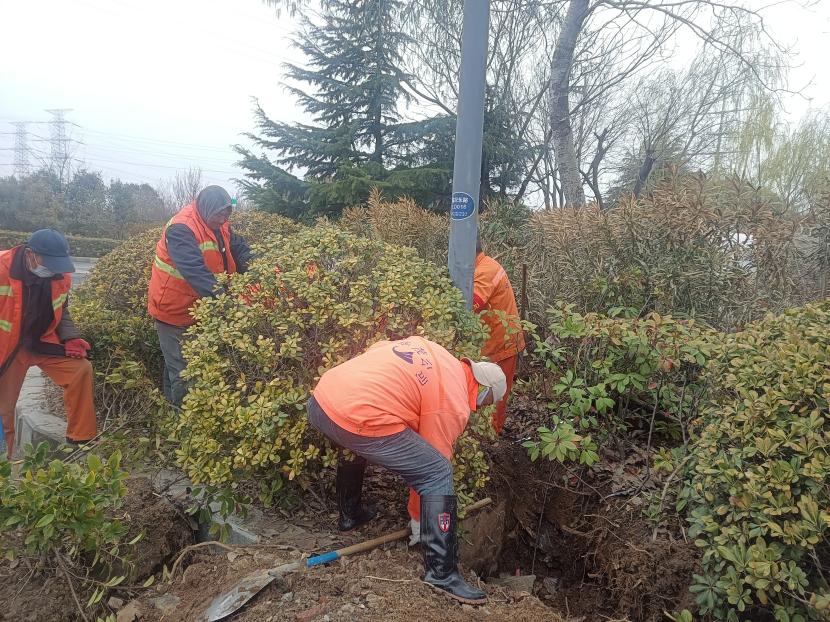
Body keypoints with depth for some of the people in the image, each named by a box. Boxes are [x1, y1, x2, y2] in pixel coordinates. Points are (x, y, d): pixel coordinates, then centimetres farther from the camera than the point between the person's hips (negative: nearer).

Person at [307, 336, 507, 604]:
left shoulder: (427, 347, 23)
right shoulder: (454, 407, 5)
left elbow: (374, 351, 25)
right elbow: (433, 470, 10)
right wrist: (417, 521, 23)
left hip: (319, 401, 8)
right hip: (360, 421, -8)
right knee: (439, 474, 3)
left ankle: (350, 514, 53)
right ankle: (442, 573, 7)